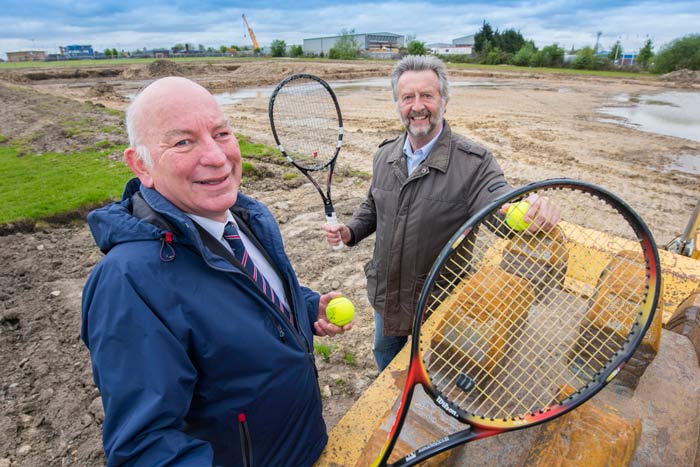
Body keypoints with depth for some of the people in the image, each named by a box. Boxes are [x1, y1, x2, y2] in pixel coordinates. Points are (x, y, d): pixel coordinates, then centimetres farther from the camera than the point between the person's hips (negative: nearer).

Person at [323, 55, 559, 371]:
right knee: (385, 358, 30)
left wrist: (532, 210, -57)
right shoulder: (385, 155, -3)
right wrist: (349, 231, -6)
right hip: (384, 295, 6)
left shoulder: (474, 163, -21)